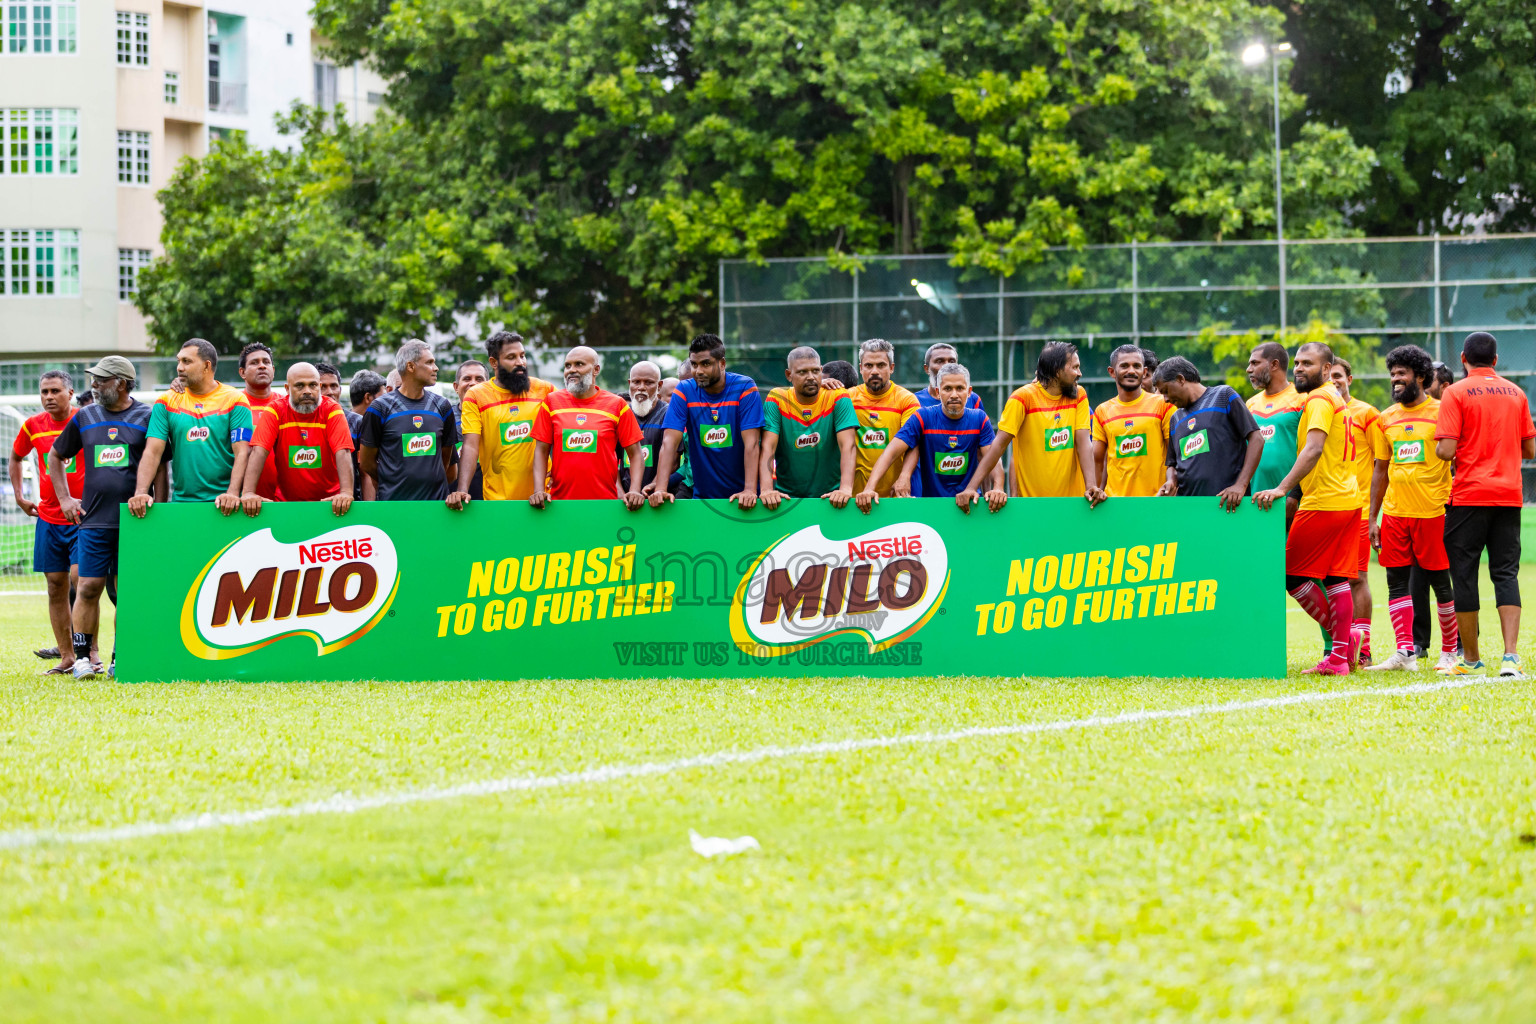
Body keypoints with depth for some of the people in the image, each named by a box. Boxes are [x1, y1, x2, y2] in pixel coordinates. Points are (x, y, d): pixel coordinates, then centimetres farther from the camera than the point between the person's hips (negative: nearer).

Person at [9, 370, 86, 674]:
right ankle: (66, 657, 9)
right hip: (48, 518, 4)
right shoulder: (33, 426, 6)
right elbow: (16, 458, 25)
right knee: (56, 586, 4)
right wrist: (19, 497, 18)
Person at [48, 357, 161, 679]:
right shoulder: (84, 418, 11)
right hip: (93, 519, 2)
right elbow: (55, 457, 23)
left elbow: (159, 467, 3)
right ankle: (82, 657, 2)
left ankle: (120, 659, 8)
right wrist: (64, 498, 14)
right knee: (88, 587, -4)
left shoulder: (146, 417, 2)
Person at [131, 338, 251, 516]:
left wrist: (232, 494, -21)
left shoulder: (235, 400, 3)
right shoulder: (166, 402, 10)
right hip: (181, 500, 2)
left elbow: (242, 453, -6)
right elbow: (153, 452, 2)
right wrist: (141, 493, -13)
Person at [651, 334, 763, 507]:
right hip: (703, 496, 1)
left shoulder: (744, 388, -5)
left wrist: (750, 490, -26)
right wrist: (660, 489, -21)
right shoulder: (684, 391, 0)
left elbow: (751, 443, -13)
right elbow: (669, 442, -8)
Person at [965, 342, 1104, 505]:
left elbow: (1084, 443, -3)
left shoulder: (1078, 396, 5)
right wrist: (971, 488, -20)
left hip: (1072, 496, 3)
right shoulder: (1024, 397, -7)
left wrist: (1091, 486, -19)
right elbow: (1000, 444, -11)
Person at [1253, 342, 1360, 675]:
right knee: (1336, 578, 7)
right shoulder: (1334, 399, 20)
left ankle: (1338, 641, 0)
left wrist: (1282, 488, -31)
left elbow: (1313, 450, -25)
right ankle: (1340, 657, 4)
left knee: (1294, 575, -4)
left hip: (1323, 503, -10)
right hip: (1348, 499, 10)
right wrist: (1294, 492, 25)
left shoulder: (1319, 400, -11)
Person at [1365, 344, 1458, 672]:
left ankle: (1450, 651, 11)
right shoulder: (1386, 419, 12)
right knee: (1397, 580, 1)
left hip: (1432, 510, -5)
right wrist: (1372, 518, 13)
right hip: (1394, 511, 5)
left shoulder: (1441, 413, -3)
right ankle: (1405, 652, 2)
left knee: (1440, 580, 1)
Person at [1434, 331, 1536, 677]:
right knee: (1506, 573, 3)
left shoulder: (1456, 393, -5)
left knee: (1464, 574, 5)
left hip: (1470, 496, -4)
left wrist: (1437, 445, 10)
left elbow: (1447, 450, -13)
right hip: (1508, 496, 4)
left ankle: (1471, 657, 10)